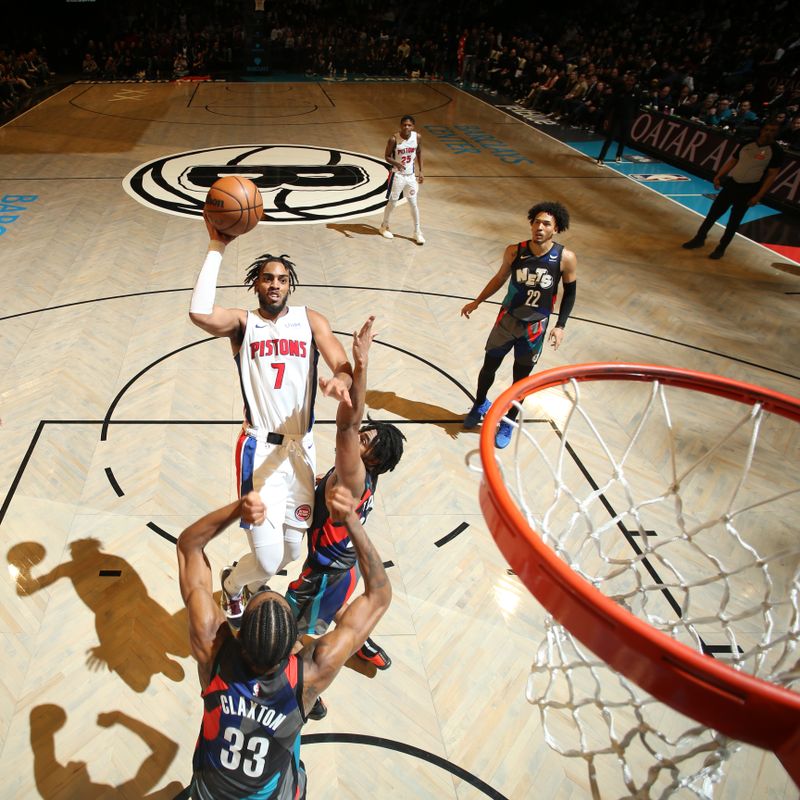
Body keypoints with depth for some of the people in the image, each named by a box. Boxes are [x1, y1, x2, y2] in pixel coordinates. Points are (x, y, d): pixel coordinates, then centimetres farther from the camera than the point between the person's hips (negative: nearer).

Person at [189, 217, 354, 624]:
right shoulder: (242, 322, 2)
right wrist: (217, 246, -14)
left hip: (302, 450, 3)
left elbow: (344, 367, -4)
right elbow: (199, 313, -20)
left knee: (290, 552, 16)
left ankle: (246, 580, 51)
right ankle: (232, 584, 30)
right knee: (269, 559, -8)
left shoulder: (310, 320, 8)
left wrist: (340, 380, -29)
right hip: (261, 449, -3)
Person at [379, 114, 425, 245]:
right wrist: (396, 163, -30)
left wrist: (420, 171, 7)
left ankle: (417, 232, 17)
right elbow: (387, 156, -10)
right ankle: (384, 226, 30)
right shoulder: (394, 139, -17)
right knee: (392, 203, 8)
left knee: (414, 204, 6)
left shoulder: (417, 137, -6)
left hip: (411, 175, 3)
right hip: (397, 175, -3)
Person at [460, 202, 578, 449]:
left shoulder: (566, 258, -16)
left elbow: (570, 292, -3)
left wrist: (560, 326, -10)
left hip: (535, 328, -1)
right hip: (507, 320, 1)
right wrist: (477, 302, 8)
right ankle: (480, 405, 44)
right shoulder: (514, 251, -13)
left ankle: (508, 422, 34)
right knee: (489, 366, 15)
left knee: (520, 378, 10)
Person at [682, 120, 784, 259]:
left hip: (749, 190, -4)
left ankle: (721, 248, 12)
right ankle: (699, 239, 19)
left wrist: (758, 196, -16)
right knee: (713, 213, 5)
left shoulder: (776, 152, -8)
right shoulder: (748, 144, 5)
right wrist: (718, 177, 2)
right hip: (732, 183, 4)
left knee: (734, 221, 1)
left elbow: (771, 176, -10)